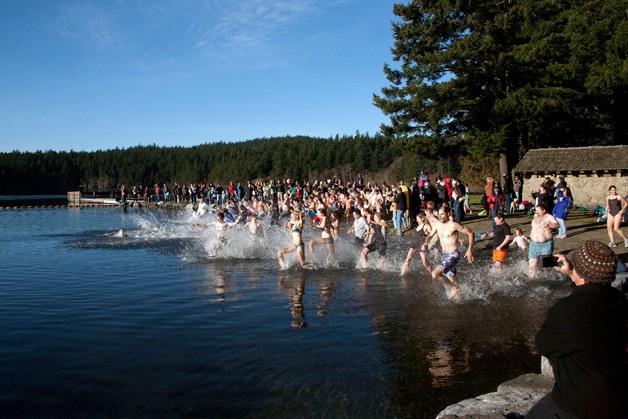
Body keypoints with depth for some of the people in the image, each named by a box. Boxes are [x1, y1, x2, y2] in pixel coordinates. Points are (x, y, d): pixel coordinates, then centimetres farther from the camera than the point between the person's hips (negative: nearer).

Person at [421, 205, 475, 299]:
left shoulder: (453, 225, -17)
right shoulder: (437, 224, 3)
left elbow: (470, 233, -11)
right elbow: (430, 235, 18)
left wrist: (470, 250, -15)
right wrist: (425, 243, -4)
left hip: (453, 255, -7)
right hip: (444, 255, 7)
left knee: (435, 274, -19)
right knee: (451, 279, 17)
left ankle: (455, 289, -1)